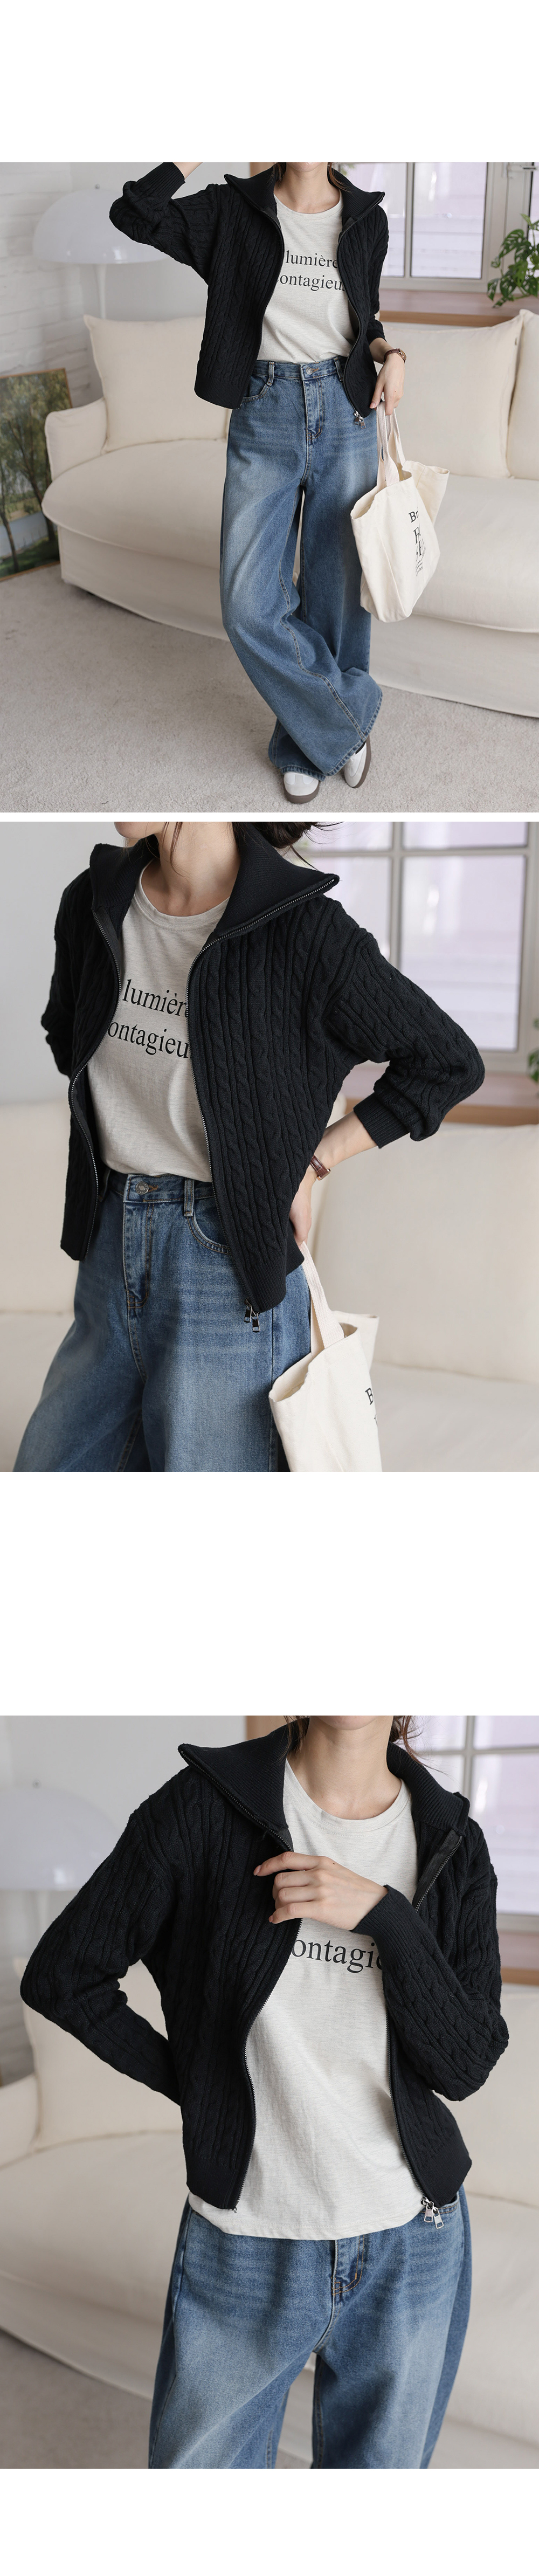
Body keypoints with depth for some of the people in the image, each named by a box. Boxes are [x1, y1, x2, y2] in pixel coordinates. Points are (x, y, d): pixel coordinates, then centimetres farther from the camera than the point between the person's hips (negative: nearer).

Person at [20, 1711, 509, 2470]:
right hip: (245, 2248, -2)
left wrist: (382, 1913, -21)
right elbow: (63, 1974, -4)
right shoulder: (206, 1805, -11)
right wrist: (202, 2086, -2)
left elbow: (466, 2066, -9)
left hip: (414, 2245, 2)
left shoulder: (453, 1843, -2)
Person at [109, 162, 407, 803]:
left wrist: (390, 354, -2)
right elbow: (134, 215, -11)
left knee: (337, 593, 5)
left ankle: (313, 740, 25)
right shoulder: (235, 210, 0)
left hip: (346, 412, 1)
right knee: (250, 606, -8)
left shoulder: (365, 219, 6)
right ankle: (347, 715, 12)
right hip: (265, 415, -1)